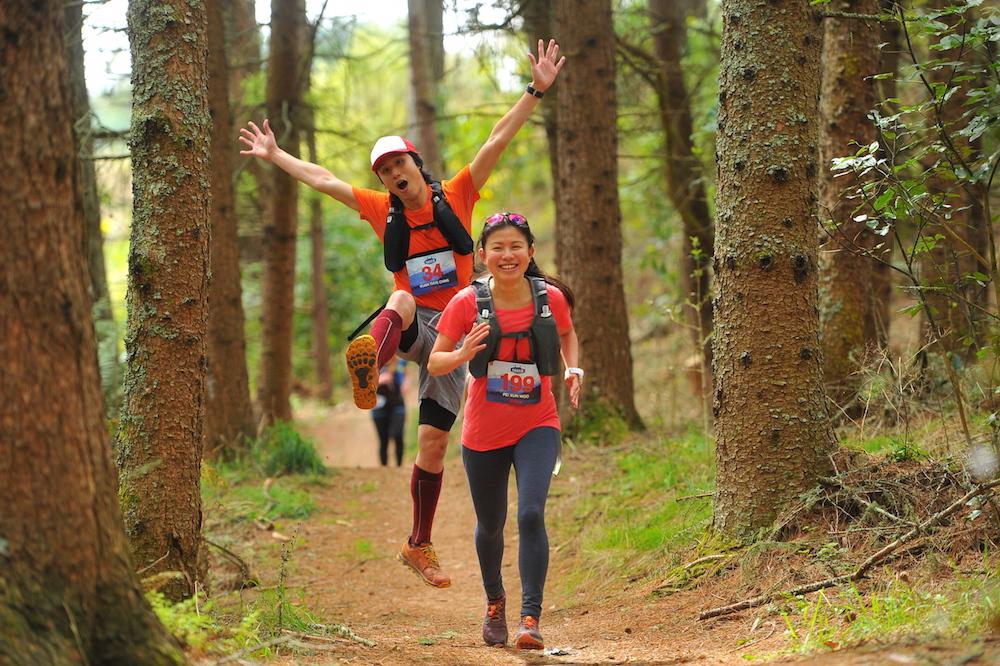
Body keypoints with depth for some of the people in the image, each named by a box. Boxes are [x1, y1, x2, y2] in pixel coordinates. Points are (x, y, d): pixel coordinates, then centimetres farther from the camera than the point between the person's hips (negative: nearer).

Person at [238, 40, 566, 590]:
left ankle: (419, 546, 13)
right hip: (408, 327, 0)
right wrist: (274, 155, 19)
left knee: (433, 442, 1)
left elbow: (497, 142, -4)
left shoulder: (455, 197, 2)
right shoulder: (383, 212, 7)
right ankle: (370, 359, -73)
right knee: (402, 302, -38)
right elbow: (322, 179, 14)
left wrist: (536, 91, -9)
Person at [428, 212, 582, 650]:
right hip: (484, 432, 1)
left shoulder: (551, 298, -5)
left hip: (537, 425, 0)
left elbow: (567, 335, 17)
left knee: (531, 514, -21)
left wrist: (573, 370, -1)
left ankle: (531, 618, -19)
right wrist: (462, 355, -26)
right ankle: (495, 601, 43)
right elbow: (434, 363, -5)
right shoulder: (468, 302, -10)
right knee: (490, 526, 14)